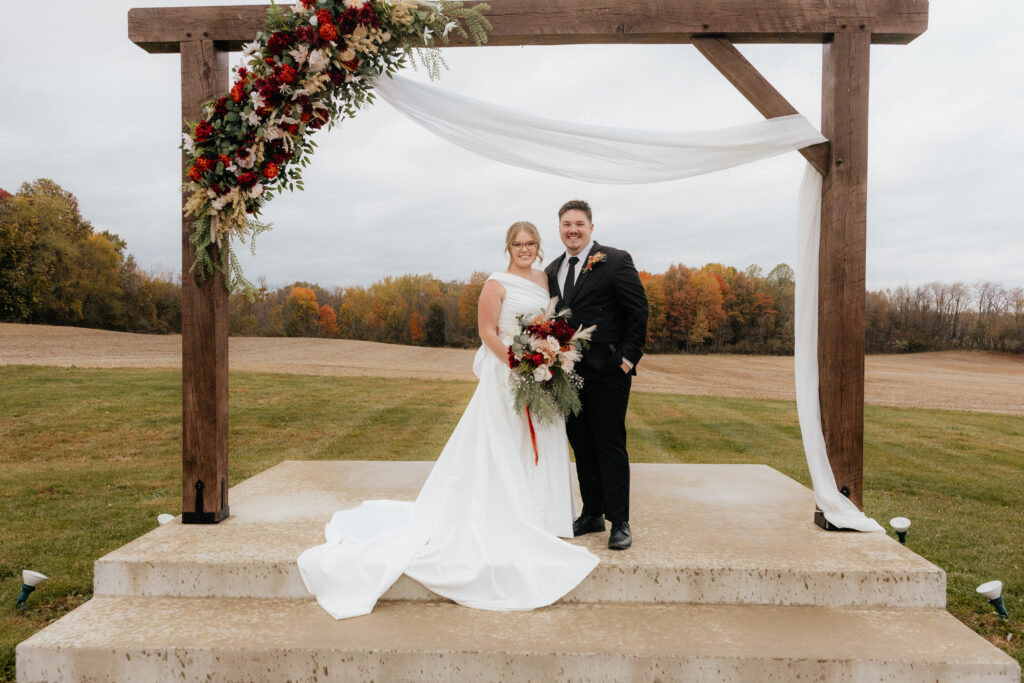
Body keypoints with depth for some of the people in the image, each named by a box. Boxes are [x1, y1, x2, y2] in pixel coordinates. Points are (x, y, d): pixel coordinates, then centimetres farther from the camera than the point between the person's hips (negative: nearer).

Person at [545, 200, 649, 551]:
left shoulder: (616, 261, -4)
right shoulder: (553, 270, 14)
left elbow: (639, 311, -6)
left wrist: (629, 356, -11)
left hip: (607, 372, -6)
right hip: (569, 374, 6)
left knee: (610, 446, -1)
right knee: (582, 447, 12)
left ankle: (619, 522, 10)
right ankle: (592, 514, 25)